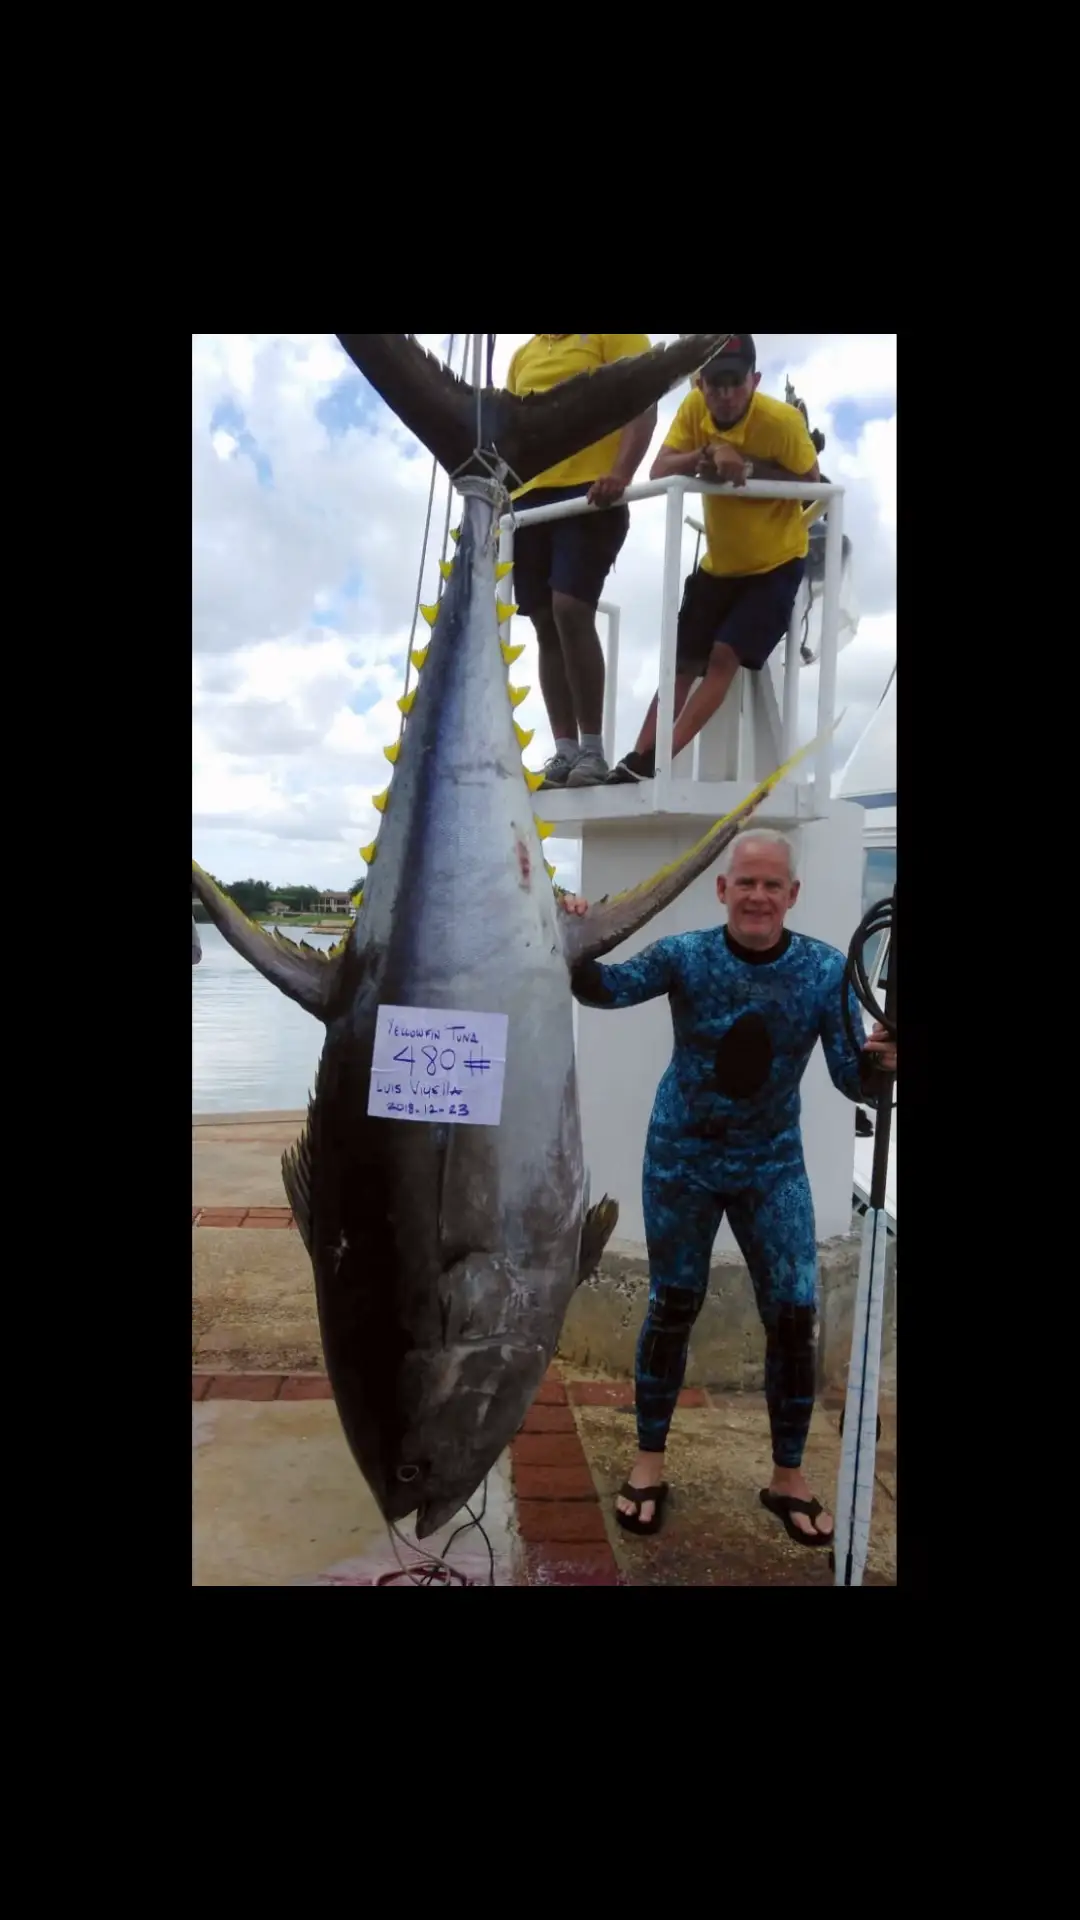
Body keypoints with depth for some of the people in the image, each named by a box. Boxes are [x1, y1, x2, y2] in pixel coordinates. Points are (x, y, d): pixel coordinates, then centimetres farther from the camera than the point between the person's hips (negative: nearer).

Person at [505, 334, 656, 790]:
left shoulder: (616, 336, 6)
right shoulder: (523, 354, 23)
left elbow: (642, 408, -5)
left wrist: (620, 474, -21)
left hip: (588, 494, -6)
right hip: (529, 498, 6)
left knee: (570, 610, -20)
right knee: (546, 624, 1)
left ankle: (592, 750, -13)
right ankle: (564, 752, 4)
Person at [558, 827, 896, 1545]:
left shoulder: (826, 970, -11)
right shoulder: (686, 955, -14)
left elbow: (852, 1082, -13)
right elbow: (607, 988, -27)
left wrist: (878, 1063, -35)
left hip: (772, 1165, 2)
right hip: (681, 1160, -1)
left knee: (795, 1313, 3)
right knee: (673, 1307, 10)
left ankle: (789, 1475, 27)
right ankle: (650, 1462, 30)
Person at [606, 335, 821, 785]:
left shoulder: (782, 421, -21)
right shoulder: (693, 407, -9)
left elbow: (812, 486, -14)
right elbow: (659, 472, -15)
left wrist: (750, 468, -27)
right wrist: (707, 453, -33)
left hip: (775, 564, -5)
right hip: (718, 564, 5)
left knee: (724, 656, -19)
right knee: (683, 662, 2)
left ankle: (657, 760, -20)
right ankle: (639, 757, 1)